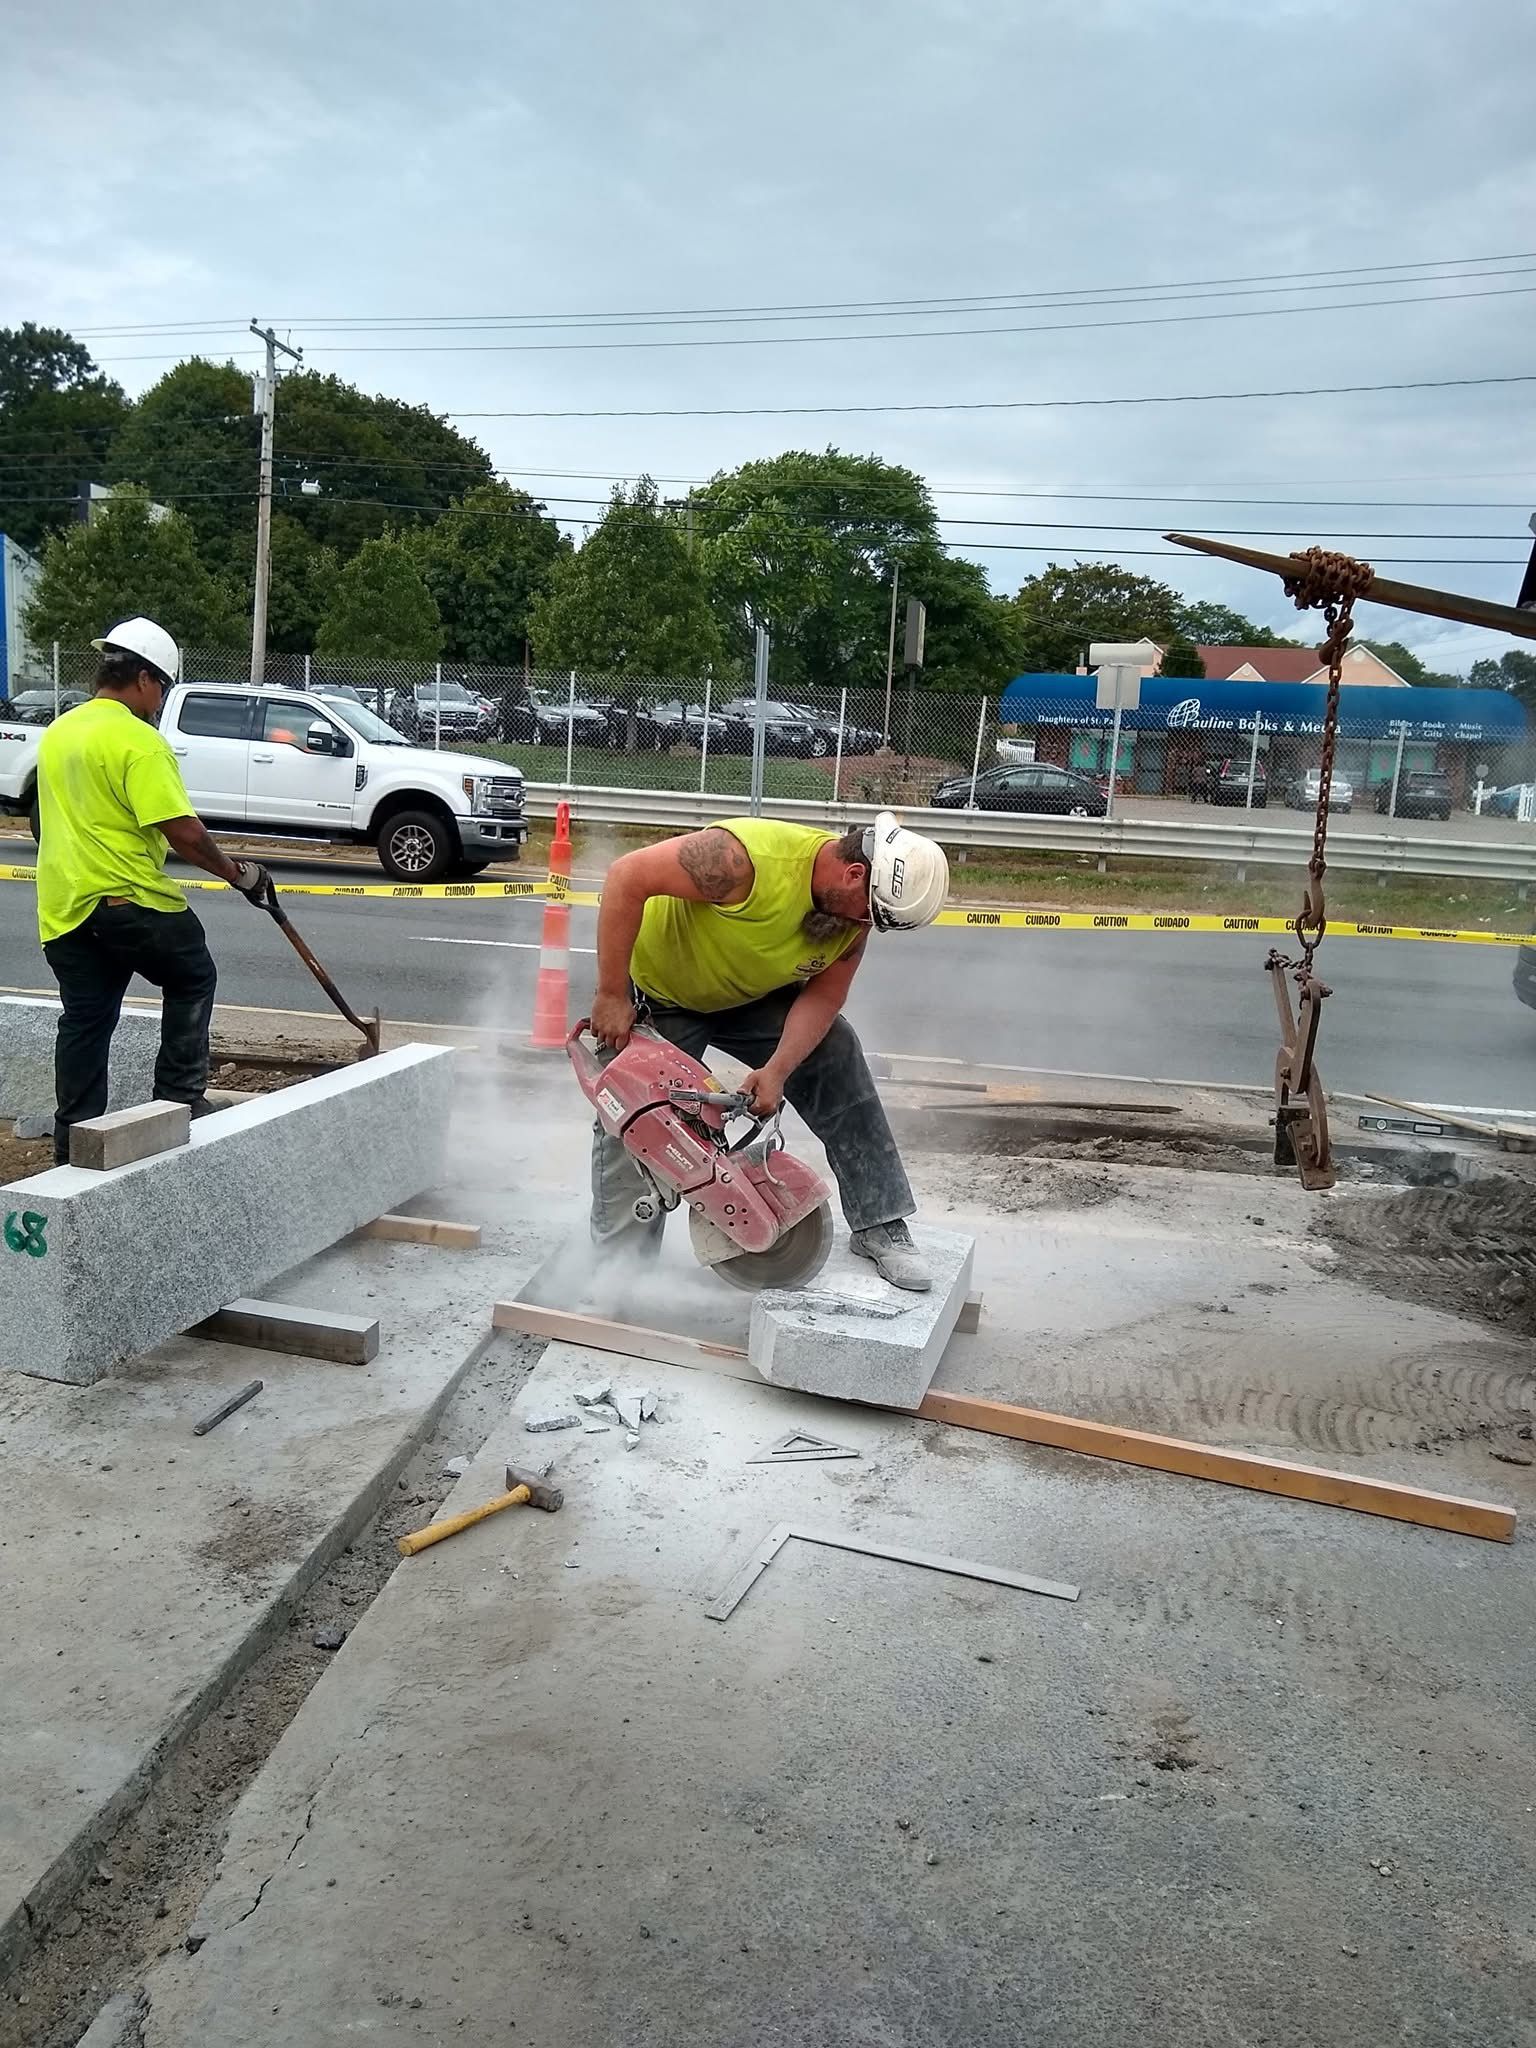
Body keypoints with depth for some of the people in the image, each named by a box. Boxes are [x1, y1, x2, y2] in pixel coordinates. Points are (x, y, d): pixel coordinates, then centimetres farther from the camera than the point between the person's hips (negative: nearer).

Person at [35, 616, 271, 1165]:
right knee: (192, 977, 14)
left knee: (84, 1021, 11)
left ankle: (72, 1143, 13)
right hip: (129, 899, -7)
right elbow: (182, 829, -19)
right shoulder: (137, 740, -14)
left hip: (62, 907, 8)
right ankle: (180, 1100, 12)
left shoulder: (57, 732, 15)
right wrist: (237, 872, -7)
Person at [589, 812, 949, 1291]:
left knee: (839, 1063, -8)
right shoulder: (746, 857, -39)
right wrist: (611, 997, -35)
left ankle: (880, 1227, 1)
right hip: (657, 989, -5)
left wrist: (776, 1070, -29)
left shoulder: (857, 908, -18)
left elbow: (823, 996, -12)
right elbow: (627, 876, -37)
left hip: (753, 996, 5)